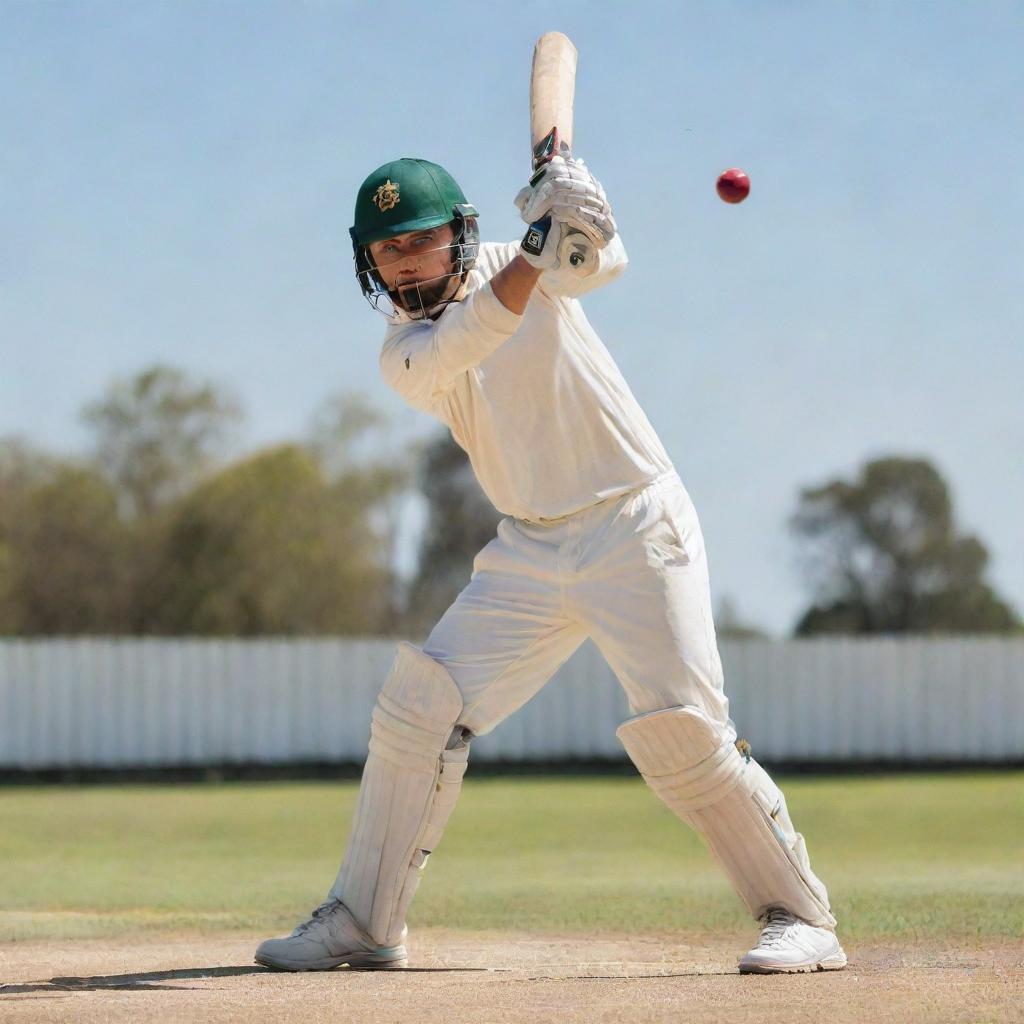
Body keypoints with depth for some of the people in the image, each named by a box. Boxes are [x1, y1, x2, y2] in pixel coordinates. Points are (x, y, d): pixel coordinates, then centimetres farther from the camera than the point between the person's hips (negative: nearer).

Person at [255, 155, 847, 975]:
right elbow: (460, 345, -23)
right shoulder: (406, 352, 1)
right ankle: (363, 923, 7)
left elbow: (604, 261, -23)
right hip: (531, 552, 4)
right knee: (419, 705, -4)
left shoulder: (514, 264, -2)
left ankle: (801, 918, -7)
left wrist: (582, 232, -47)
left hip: (637, 530, -4)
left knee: (682, 730, -17)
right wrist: (537, 254, -38)